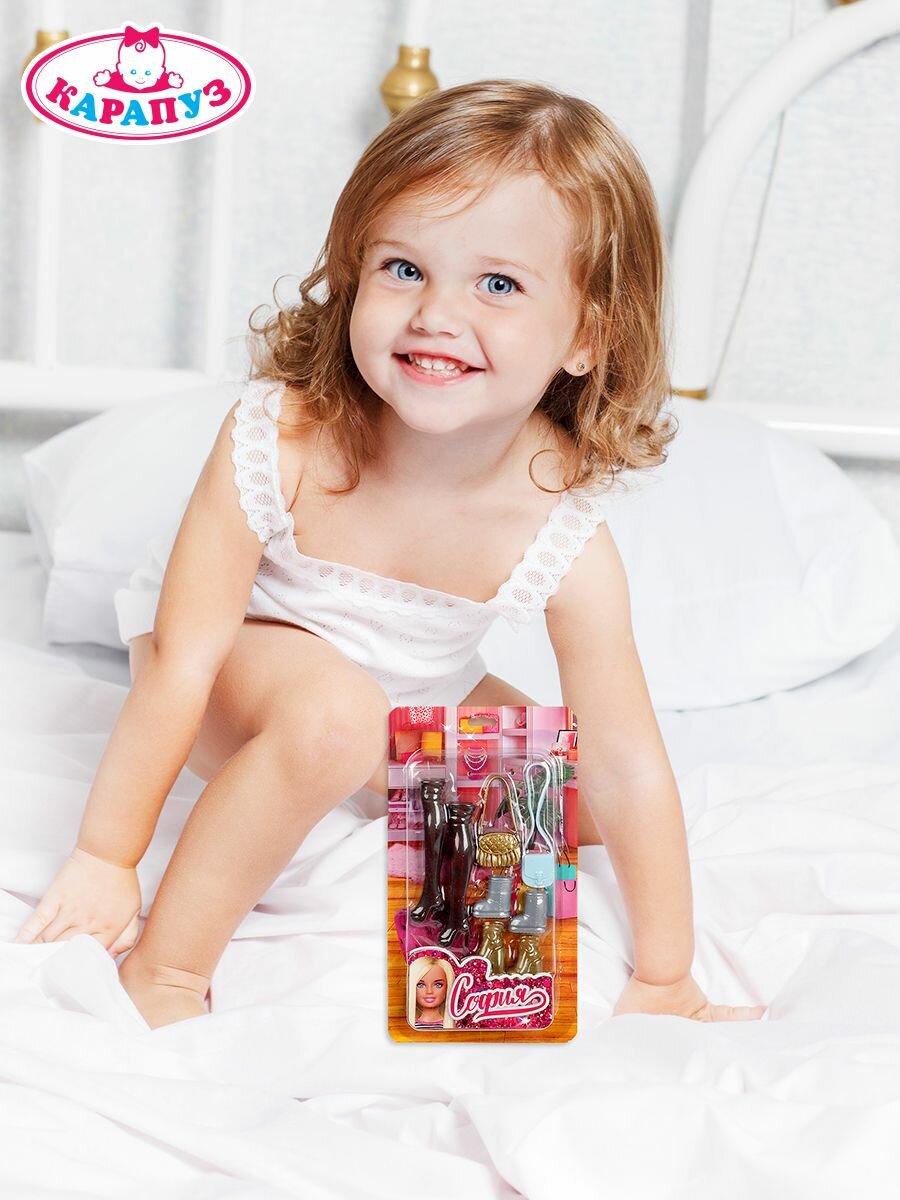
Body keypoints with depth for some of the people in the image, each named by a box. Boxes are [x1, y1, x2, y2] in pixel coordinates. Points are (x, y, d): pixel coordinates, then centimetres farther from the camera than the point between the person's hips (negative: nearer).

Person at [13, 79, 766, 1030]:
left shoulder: (562, 529, -27)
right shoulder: (277, 441, -33)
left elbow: (627, 767, -22)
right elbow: (180, 662, -28)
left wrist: (663, 982, -17)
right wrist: (106, 857, -24)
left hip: (413, 708, 4)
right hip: (241, 666, -4)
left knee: (582, 806, -6)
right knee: (333, 710, -36)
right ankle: (167, 965, -22)